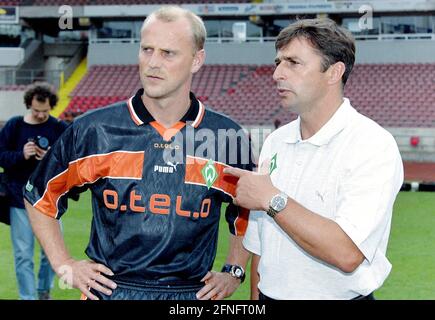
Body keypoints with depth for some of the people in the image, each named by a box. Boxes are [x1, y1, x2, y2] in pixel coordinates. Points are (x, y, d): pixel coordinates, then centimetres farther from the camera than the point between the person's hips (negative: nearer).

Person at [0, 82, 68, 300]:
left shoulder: (60, 129, 0)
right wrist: (21, 155, -17)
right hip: (20, 201, -1)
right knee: (23, 255, 1)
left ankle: (44, 290, 32)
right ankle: (28, 296, 8)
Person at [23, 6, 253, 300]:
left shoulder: (228, 138, -1)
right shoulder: (94, 130, -4)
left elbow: (248, 210, 16)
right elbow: (41, 196, 9)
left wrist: (234, 273, 8)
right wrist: (63, 265, 3)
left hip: (192, 294, 1)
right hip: (109, 290, 0)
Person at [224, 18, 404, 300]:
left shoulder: (374, 145, -15)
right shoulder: (275, 142, 6)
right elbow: (258, 244, 10)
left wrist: (272, 199, -20)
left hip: (341, 295, -5)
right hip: (269, 295, 6)